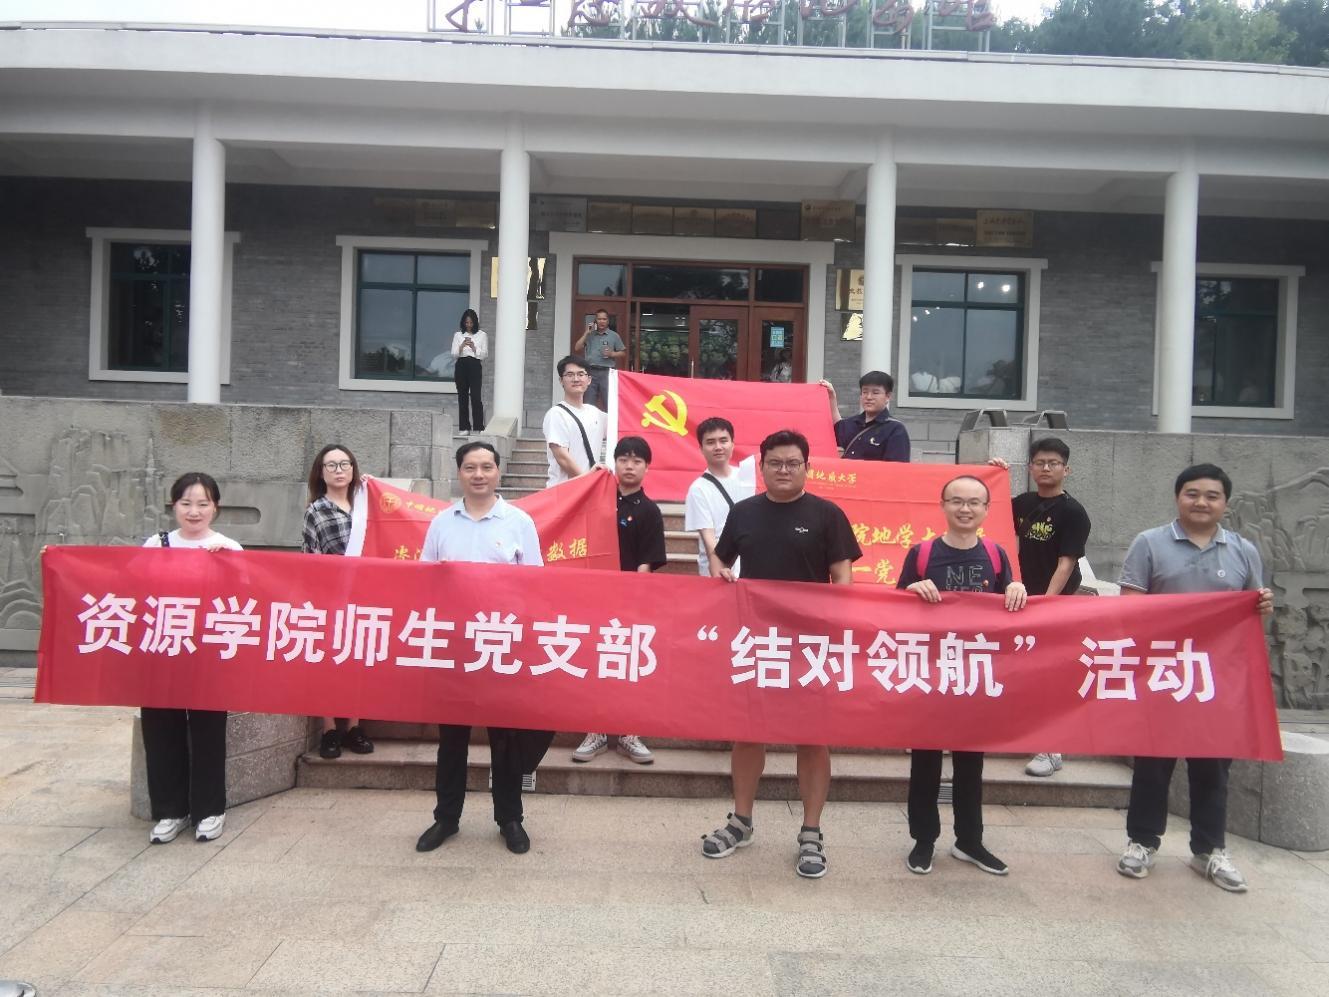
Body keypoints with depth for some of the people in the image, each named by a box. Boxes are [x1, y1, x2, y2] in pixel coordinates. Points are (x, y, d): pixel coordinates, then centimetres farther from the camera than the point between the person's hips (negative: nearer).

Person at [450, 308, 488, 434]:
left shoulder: (482, 335, 4)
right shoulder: (458, 335, 9)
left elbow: (485, 354, 2)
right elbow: (454, 354, 3)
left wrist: (474, 348, -13)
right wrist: (462, 346, -14)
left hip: (475, 366, -2)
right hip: (461, 366, 2)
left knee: (476, 396, -10)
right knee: (462, 396, 4)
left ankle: (478, 427, -7)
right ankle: (464, 427, 9)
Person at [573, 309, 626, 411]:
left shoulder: (614, 335, 8)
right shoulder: (589, 335, 13)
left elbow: (623, 353, 10)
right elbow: (577, 348, 5)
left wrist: (612, 354, -9)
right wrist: (586, 333, 1)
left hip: (607, 372, -2)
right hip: (590, 372, 2)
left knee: (608, 402, -5)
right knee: (589, 402, 4)